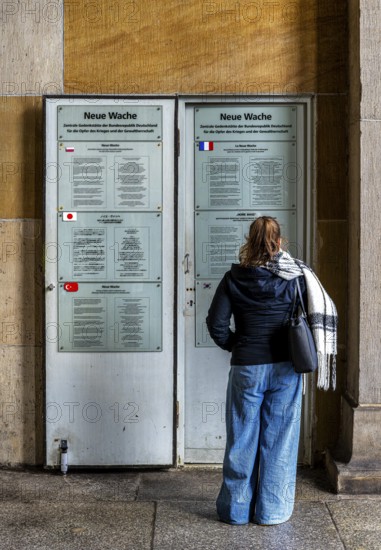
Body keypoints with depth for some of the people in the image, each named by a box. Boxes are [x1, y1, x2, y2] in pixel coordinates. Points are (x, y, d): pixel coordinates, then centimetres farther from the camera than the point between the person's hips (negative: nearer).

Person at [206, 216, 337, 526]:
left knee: (242, 440, 11)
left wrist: (234, 345, 10)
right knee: (280, 440, 10)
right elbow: (324, 313, -7)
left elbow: (216, 323, -6)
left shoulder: (234, 278, -3)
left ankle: (236, 509, 22)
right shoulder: (296, 276, -3)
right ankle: (272, 511, 19)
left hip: (246, 368, 0)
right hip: (286, 368, 0)